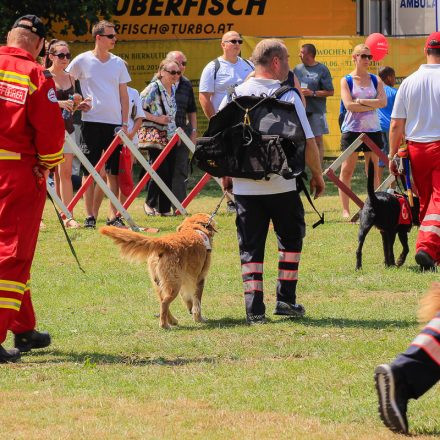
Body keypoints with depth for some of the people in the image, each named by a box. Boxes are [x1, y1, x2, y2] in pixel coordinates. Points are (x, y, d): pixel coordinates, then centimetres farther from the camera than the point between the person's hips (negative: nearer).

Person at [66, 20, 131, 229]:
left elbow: (124, 95, 12)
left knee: (113, 172, 3)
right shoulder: (82, 61, -1)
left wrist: (124, 123, 6)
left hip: (114, 123, 3)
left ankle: (114, 215, 7)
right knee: (89, 171, -1)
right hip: (92, 122, -3)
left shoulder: (118, 63, 9)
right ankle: (90, 216, 4)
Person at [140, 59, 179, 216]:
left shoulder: (174, 89, 11)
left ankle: (165, 208, 11)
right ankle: (150, 203, 9)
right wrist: (156, 119, -17)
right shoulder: (153, 88, -12)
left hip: (170, 138, 7)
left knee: (169, 174, 5)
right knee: (160, 171, -10)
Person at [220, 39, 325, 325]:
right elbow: (307, 141, -8)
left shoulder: (235, 95, 2)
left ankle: (255, 309, 0)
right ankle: (286, 299, 15)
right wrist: (317, 175, 6)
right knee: (291, 238, 17)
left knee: (251, 247, 7)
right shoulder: (288, 96, -8)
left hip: (244, 186, 2)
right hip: (282, 184, -2)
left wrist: (226, 175, 18)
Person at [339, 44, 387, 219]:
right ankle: (345, 210, 1)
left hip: (373, 130, 3)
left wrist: (361, 101, -12)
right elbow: (349, 105, -12)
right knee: (347, 170, -3)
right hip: (352, 130, -3)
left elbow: (383, 102, -6)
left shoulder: (376, 80, 9)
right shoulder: (346, 80, 1)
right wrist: (372, 105, -9)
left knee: (374, 171, 4)